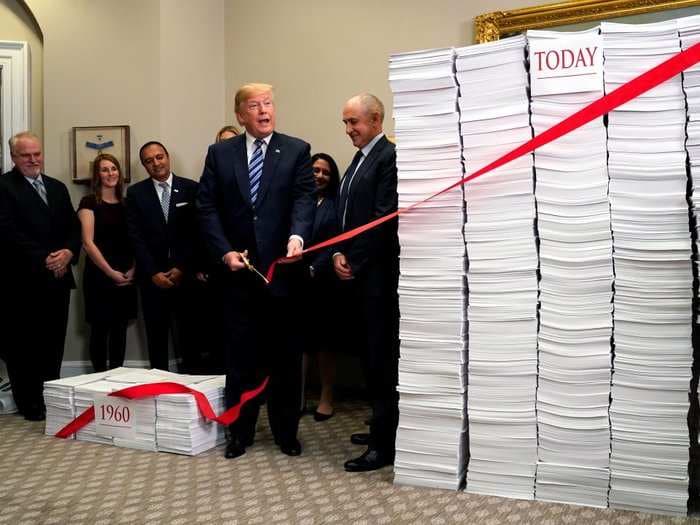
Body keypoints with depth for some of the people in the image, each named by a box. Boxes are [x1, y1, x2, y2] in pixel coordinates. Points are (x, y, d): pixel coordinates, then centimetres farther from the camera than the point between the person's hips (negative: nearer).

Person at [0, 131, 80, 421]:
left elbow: (73, 227, 13)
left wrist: (68, 252, -7)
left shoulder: (57, 187, 17)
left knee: (53, 342, 8)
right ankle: (29, 404, 12)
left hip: (58, 278, 5)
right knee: (24, 344, 2)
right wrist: (44, 259, -17)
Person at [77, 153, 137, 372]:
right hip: (99, 276, -4)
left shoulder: (125, 203, 12)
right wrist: (110, 272, -13)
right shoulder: (89, 202, -3)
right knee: (99, 329, 1)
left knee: (120, 329, 9)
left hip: (125, 278, 5)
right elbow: (88, 243, -10)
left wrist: (132, 270, -2)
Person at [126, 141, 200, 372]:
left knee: (189, 333, 4)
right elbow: (136, 237, -1)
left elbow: (196, 233, -2)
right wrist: (153, 273, -8)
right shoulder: (135, 193, 5)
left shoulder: (191, 188, 2)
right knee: (156, 335, 7)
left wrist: (182, 268, -8)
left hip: (186, 274, -1)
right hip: (152, 277, 1)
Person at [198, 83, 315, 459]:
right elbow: (207, 207, 3)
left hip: (282, 269, -1)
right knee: (240, 356, 9)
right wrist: (225, 252, -8)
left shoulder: (296, 151, 2)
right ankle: (240, 432, 22)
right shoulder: (220, 153, 7)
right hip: (237, 270, 1)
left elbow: (304, 199, -9)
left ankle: (286, 431, 23)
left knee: (285, 355, 9)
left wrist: (297, 237, -28)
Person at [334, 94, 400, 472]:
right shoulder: (359, 159, 18)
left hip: (378, 275, -9)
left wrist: (354, 263, -13)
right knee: (370, 355, 14)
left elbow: (384, 218, -18)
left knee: (382, 359, -4)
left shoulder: (390, 157, -11)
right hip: (358, 274, 9)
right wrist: (339, 254, 1)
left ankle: (384, 445, 4)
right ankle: (382, 426, 27)